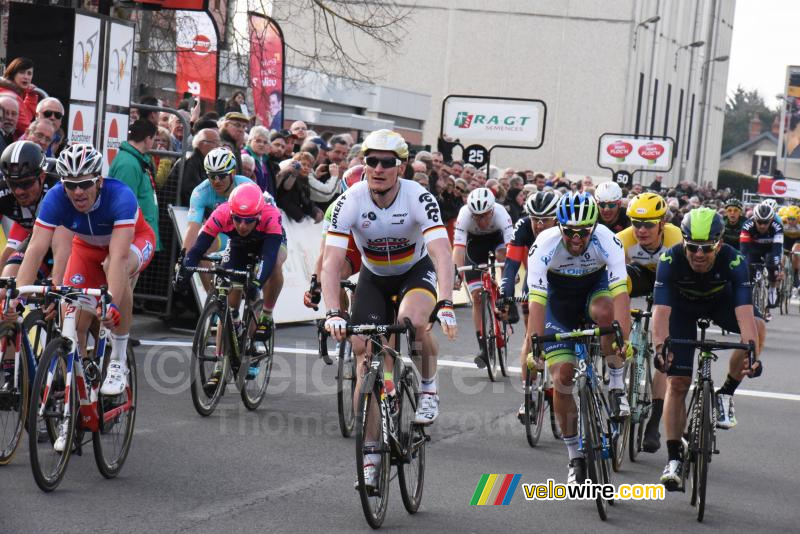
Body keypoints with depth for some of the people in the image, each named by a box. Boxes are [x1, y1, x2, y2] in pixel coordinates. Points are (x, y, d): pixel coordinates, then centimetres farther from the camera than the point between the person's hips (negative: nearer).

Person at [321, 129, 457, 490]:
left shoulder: (419, 199, -28)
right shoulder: (350, 203, -24)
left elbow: (442, 255, -37)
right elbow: (331, 263, -29)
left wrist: (445, 304, -52)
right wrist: (333, 314, -43)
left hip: (417, 271, -2)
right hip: (374, 277, 2)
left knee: (413, 320, -35)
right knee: (365, 358, -7)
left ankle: (429, 388, -6)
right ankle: (370, 453, 5)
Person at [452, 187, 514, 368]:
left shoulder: (500, 213, -36)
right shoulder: (464, 215, -35)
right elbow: (458, 247, -42)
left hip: (496, 237, 0)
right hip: (474, 242, 0)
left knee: (502, 254, -35)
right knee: (477, 297, -8)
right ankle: (483, 348, -2)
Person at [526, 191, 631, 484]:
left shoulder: (607, 240, -31)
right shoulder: (545, 244, -31)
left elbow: (620, 292, -40)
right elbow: (536, 300, -37)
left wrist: (623, 338, -52)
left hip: (595, 288, 0)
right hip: (560, 298, 0)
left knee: (604, 312, -38)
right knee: (561, 377, -10)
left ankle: (617, 385, -15)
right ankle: (575, 458, 5)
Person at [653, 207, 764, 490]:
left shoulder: (734, 261, -35)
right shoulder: (670, 260, -35)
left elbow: (744, 312, -44)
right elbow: (661, 310, -42)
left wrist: (752, 353, -58)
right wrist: (660, 348, -59)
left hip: (720, 300, 1)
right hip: (682, 306, -1)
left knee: (758, 328, -29)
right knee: (677, 382, -9)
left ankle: (726, 394, -9)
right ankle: (673, 458, 0)